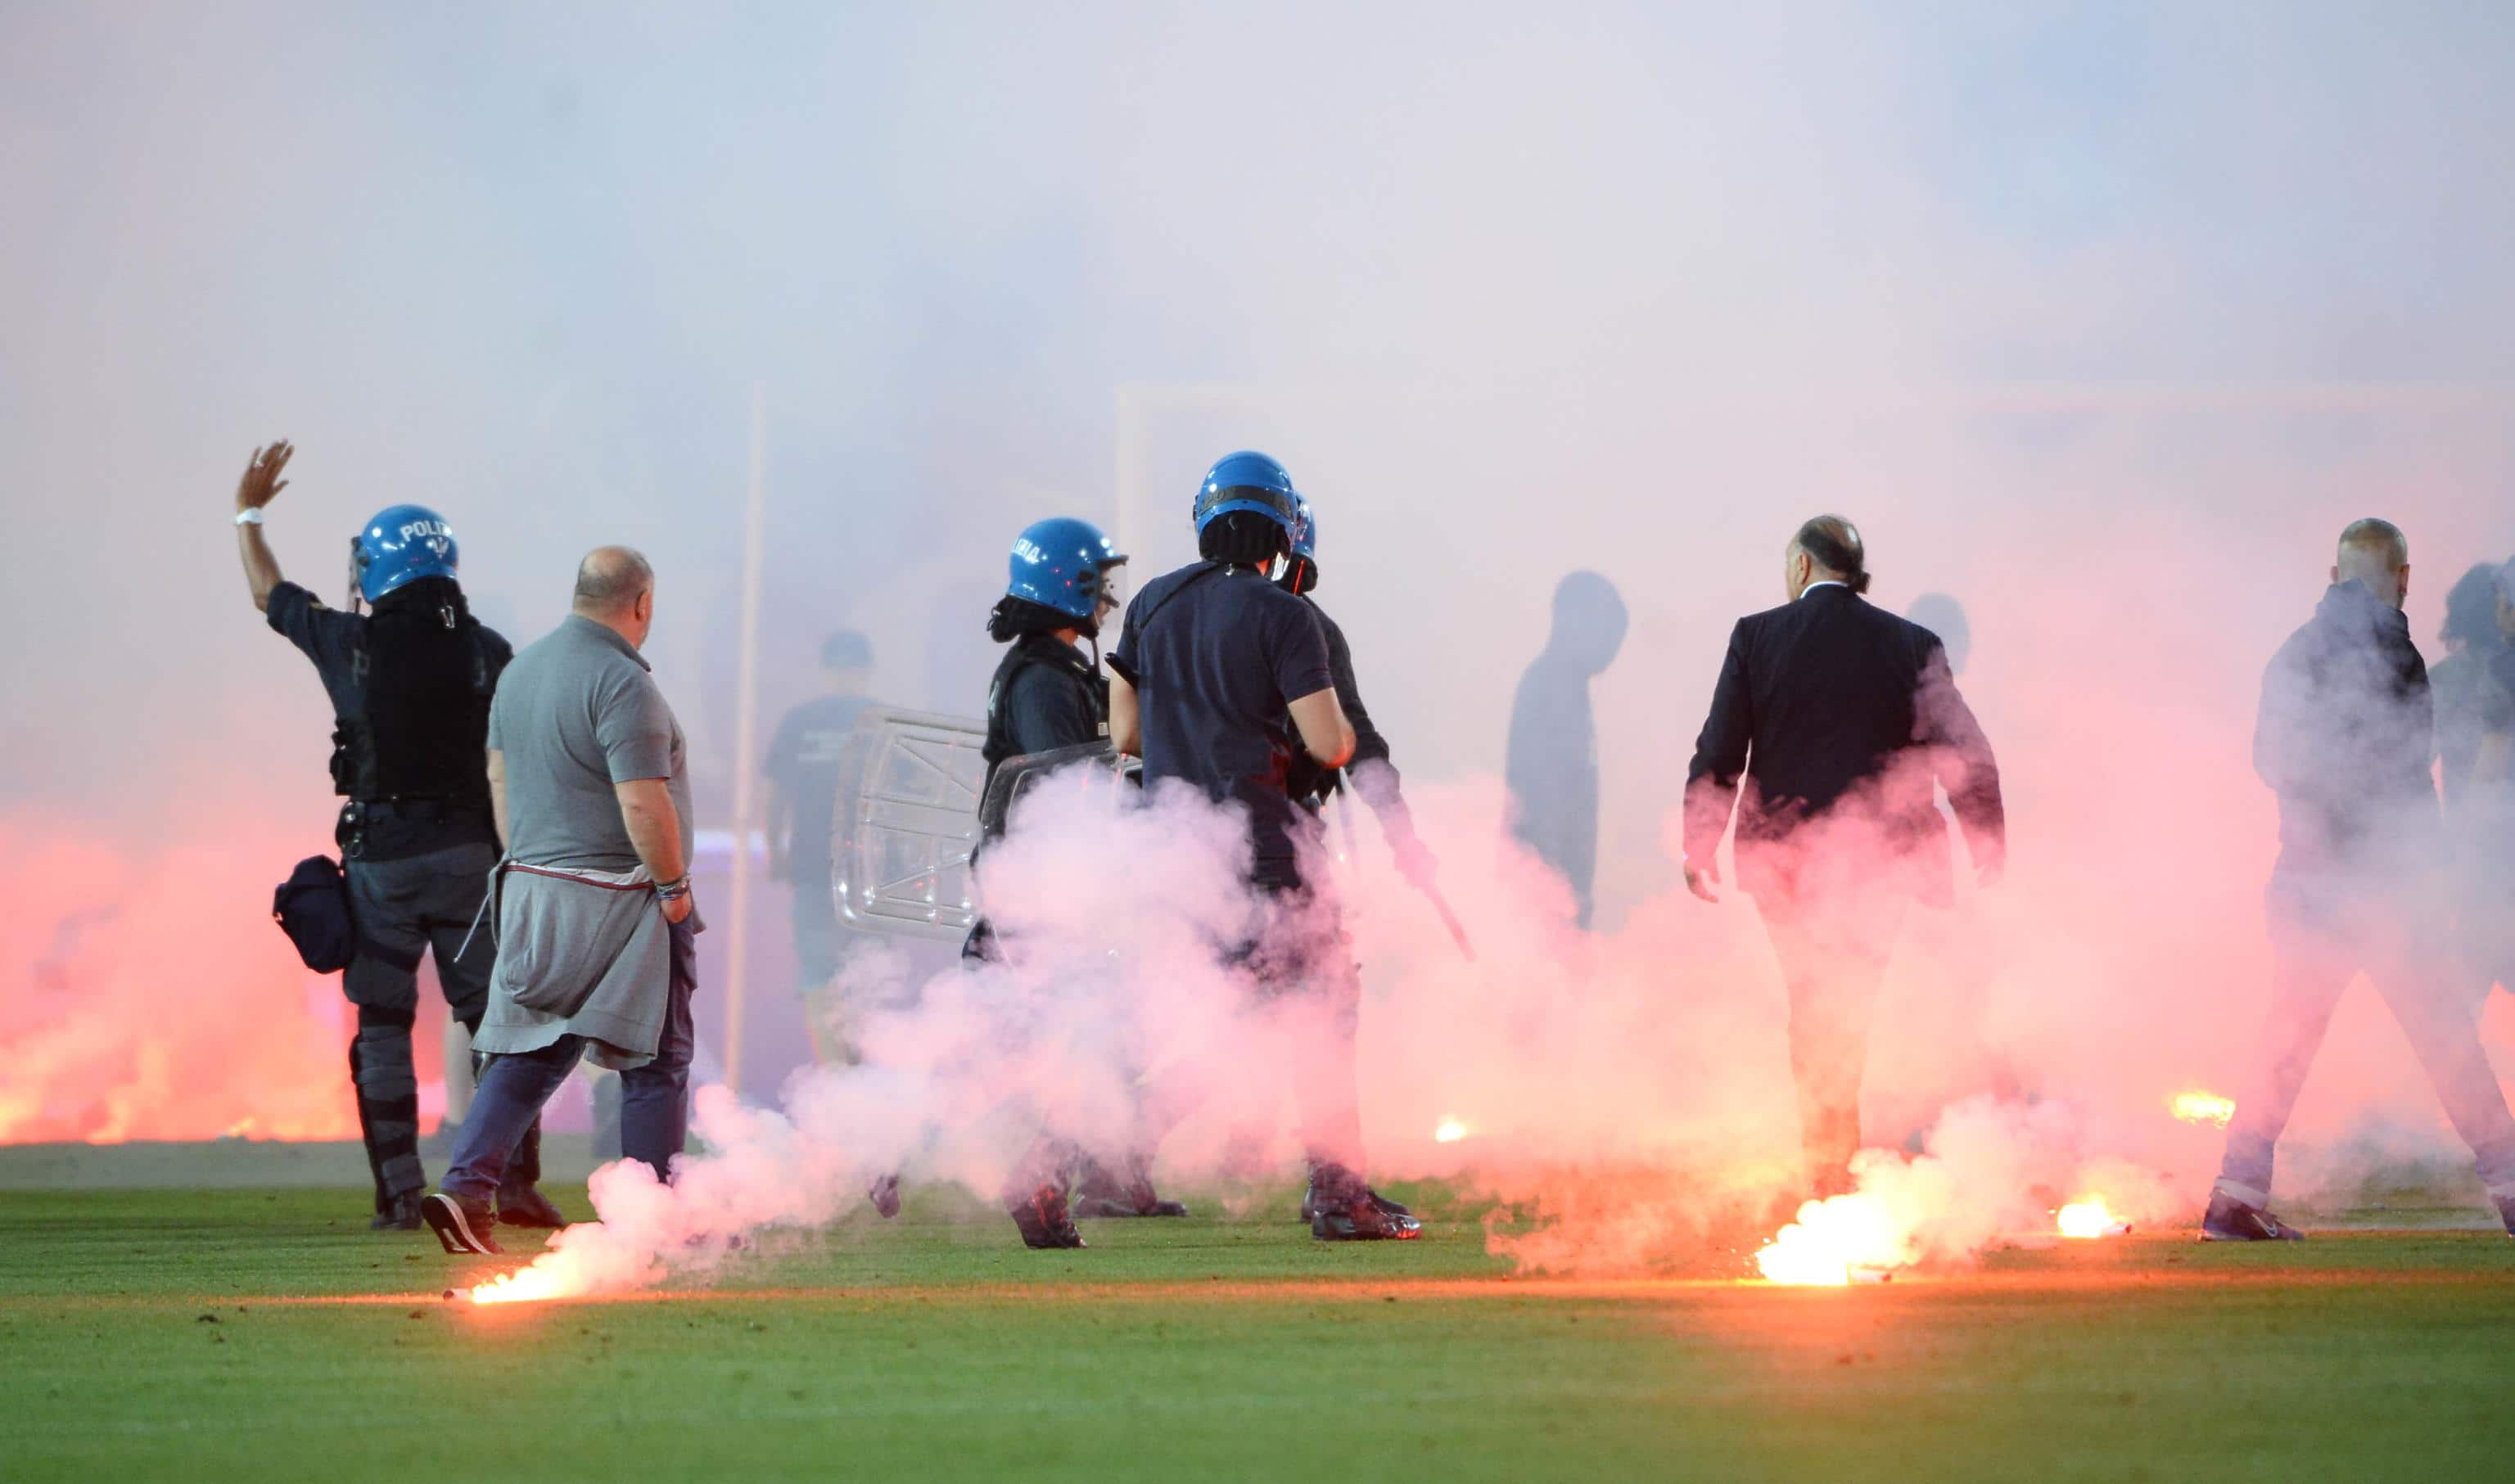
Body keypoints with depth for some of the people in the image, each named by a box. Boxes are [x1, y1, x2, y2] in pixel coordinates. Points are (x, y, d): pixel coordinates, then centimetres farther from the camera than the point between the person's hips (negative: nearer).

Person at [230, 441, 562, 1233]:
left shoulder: (352, 644, -4)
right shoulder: (487, 652, -2)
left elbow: (270, 594, 14)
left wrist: (247, 515, 30)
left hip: (382, 861, -1)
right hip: (469, 854, 1)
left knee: (383, 1027, 7)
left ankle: (400, 1194, 4)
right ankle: (515, 1182, 1)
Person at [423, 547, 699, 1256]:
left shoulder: (521, 670, 10)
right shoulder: (621, 682, -17)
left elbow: (500, 779, 17)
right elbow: (643, 804, -22)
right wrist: (674, 885, -11)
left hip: (533, 891, 8)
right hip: (616, 899, -8)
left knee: (529, 1055, 10)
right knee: (655, 1061, 3)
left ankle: (466, 1189, -3)